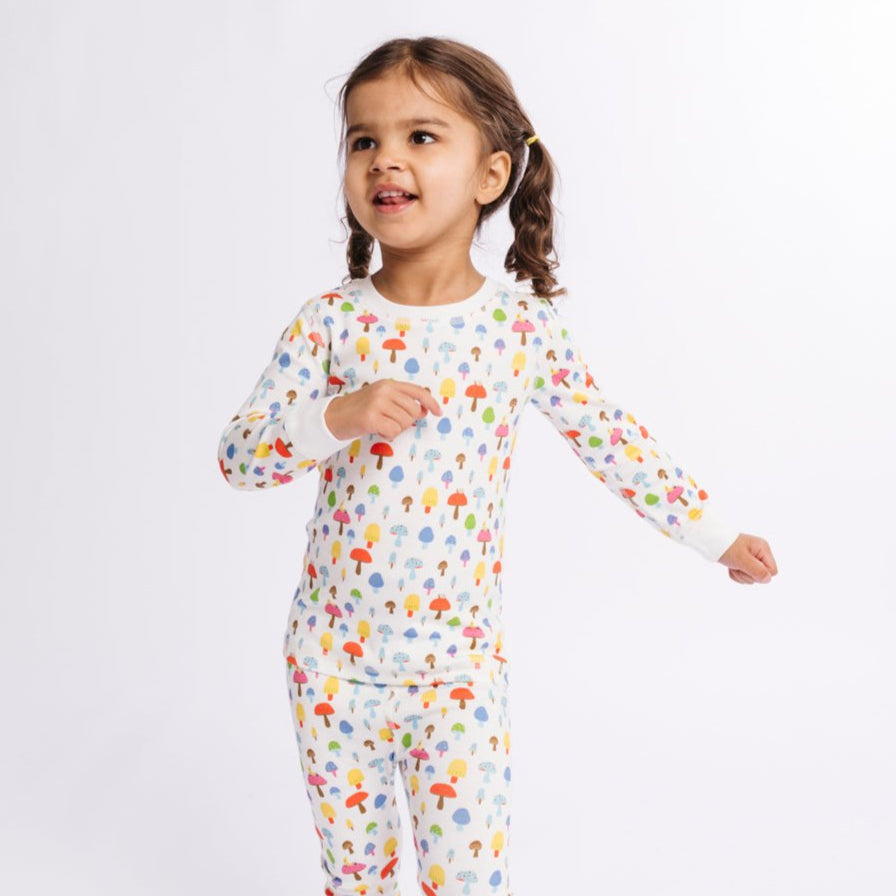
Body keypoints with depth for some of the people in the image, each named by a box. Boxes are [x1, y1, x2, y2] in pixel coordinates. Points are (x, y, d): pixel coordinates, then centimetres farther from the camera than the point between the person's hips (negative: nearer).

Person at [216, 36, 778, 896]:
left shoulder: (525, 327, -7)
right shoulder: (328, 321, -8)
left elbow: (612, 438, 4)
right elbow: (237, 454, -9)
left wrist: (713, 533, 9)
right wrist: (336, 418, -27)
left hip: (461, 666, 0)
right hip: (335, 658, 1)